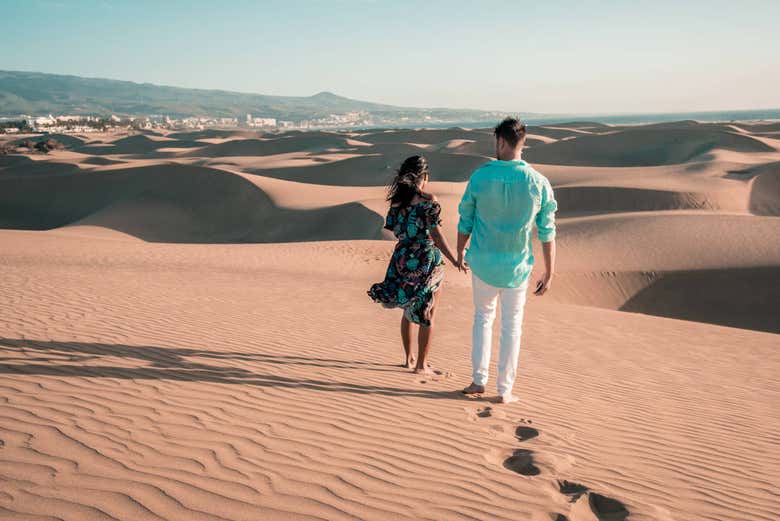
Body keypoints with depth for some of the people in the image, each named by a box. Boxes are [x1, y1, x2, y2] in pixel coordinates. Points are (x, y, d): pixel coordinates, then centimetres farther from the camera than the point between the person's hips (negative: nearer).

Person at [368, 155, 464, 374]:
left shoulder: (396, 200, 3)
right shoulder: (428, 200, -13)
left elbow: (394, 230, 9)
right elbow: (436, 235, -16)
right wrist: (456, 261, -14)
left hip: (402, 260, 5)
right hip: (427, 261, -5)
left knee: (409, 310, 23)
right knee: (426, 315, 10)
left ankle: (408, 358, 32)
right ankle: (421, 364, 17)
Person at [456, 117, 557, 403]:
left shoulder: (480, 177, -10)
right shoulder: (539, 183, -9)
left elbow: (465, 221, -2)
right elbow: (547, 233, -6)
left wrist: (460, 253, 15)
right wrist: (549, 273, 2)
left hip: (482, 263, 0)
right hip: (517, 266, 0)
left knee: (483, 317, 21)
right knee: (511, 325, 13)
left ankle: (479, 380, 22)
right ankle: (504, 389, 19)